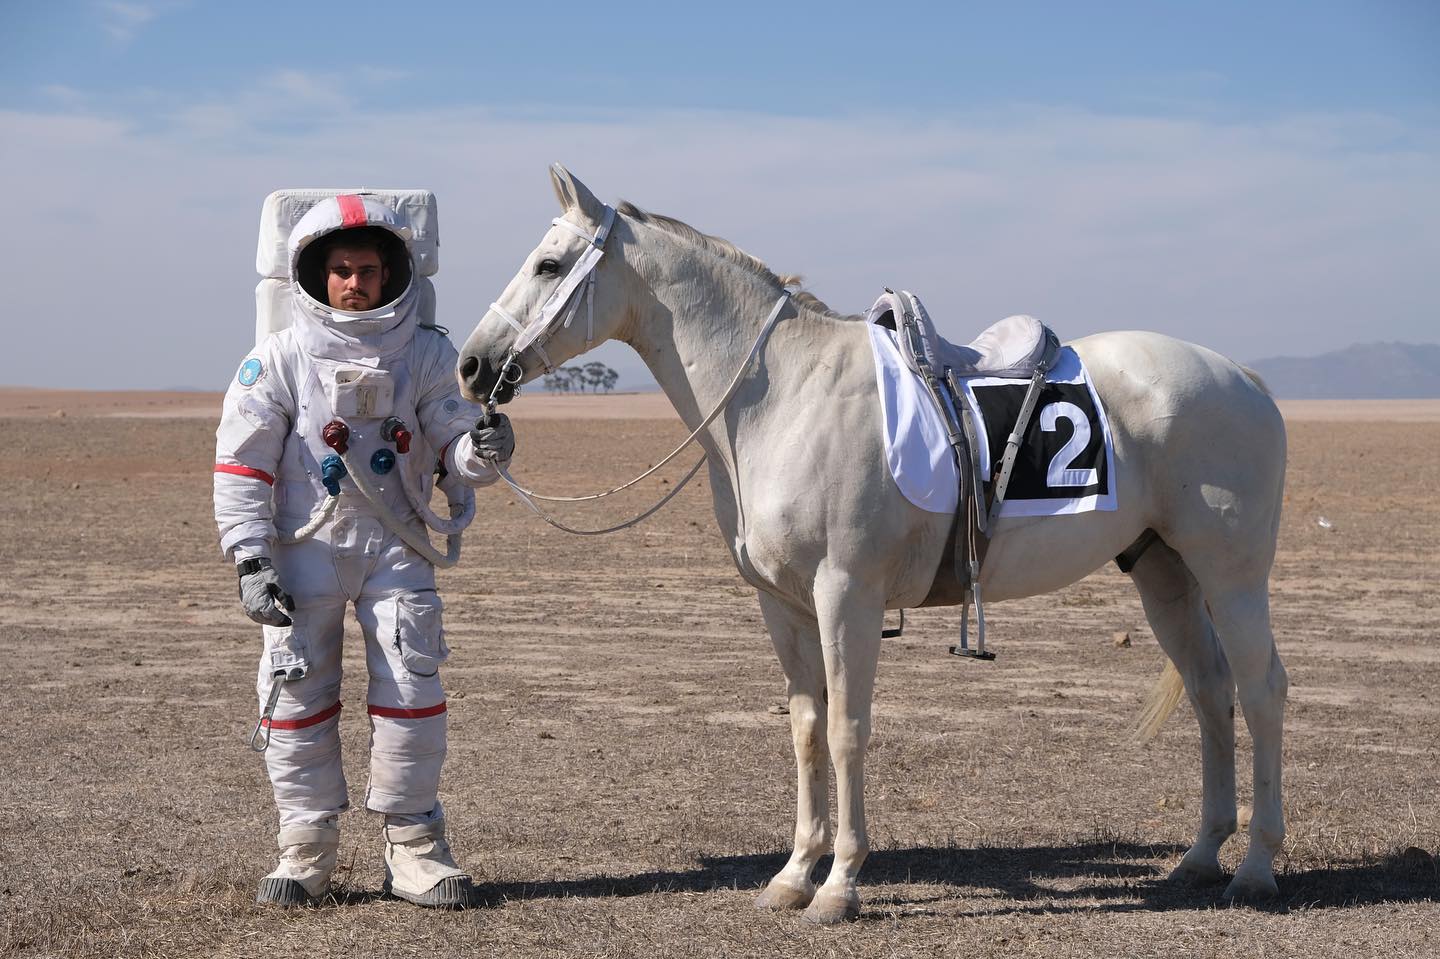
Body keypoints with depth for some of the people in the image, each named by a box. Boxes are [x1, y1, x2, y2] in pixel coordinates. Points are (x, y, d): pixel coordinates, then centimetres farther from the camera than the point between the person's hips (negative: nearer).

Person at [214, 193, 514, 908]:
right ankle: (306, 846, 12)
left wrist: (483, 451, -22)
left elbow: (453, 452, 2)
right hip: (305, 547, -1)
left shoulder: (426, 355, 1)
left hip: (395, 547, 1)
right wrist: (251, 563, -9)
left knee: (412, 687, -4)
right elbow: (241, 467, -3)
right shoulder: (279, 359, -3)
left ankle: (412, 841, 7)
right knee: (297, 690, 0)